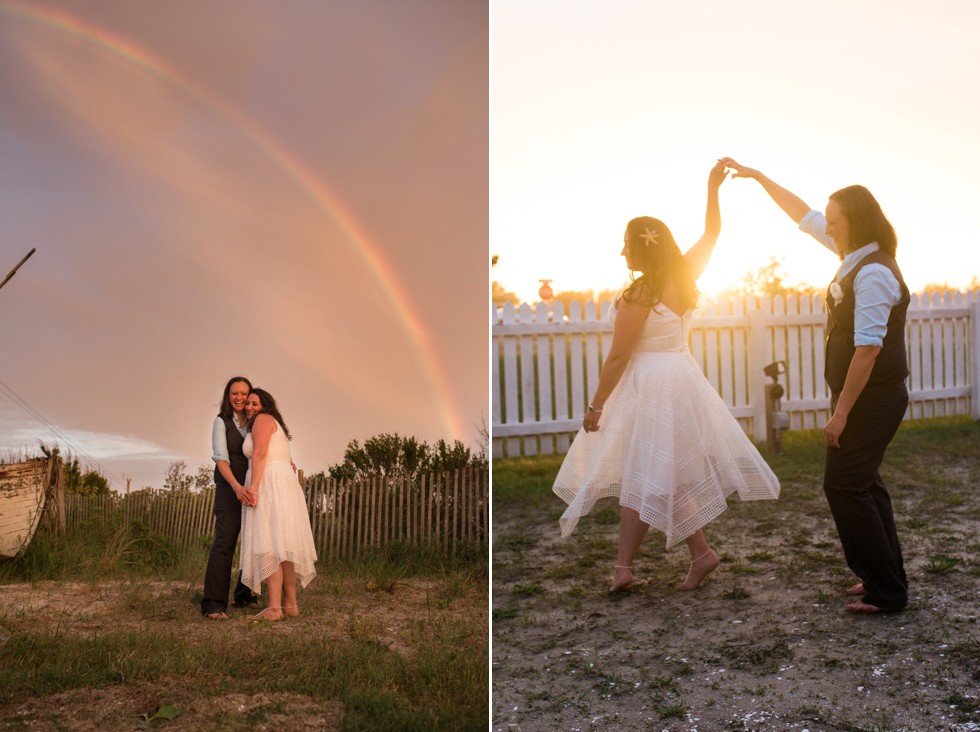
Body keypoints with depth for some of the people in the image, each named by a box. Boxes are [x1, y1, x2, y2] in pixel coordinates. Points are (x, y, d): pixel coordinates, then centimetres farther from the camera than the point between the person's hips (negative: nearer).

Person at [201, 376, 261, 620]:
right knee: (225, 542, -12)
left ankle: (245, 595, 20)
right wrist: (237, 486, -26)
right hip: (229, 488, -4)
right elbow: (221, 457, -11)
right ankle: (213, 603, -12)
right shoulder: (222, 422, -1)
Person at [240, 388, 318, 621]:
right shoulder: (276, 427, 26)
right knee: (283, 545, 9)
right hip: (285, 485, 10)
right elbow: (289, 464, 26)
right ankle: (291, 603, 10)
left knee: (268, 546, -13)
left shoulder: (263, 419, -1)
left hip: (268, 486, -10)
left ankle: (274, 607, -18)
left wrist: (252, 488, -21)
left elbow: (260, 454, -15)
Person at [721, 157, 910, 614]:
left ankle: (886, 592, -1)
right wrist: (758, 177, 21)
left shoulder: (873, 274, -22)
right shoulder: (856, 255, 7)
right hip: (863, 395, 10)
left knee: (844, 486, -8)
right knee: (862, 483, 16)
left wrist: (841, 412, -25)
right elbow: (804, 217, 19)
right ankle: (884, 577, 25)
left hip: (871, 398, -10)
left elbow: (868, 349, -26)